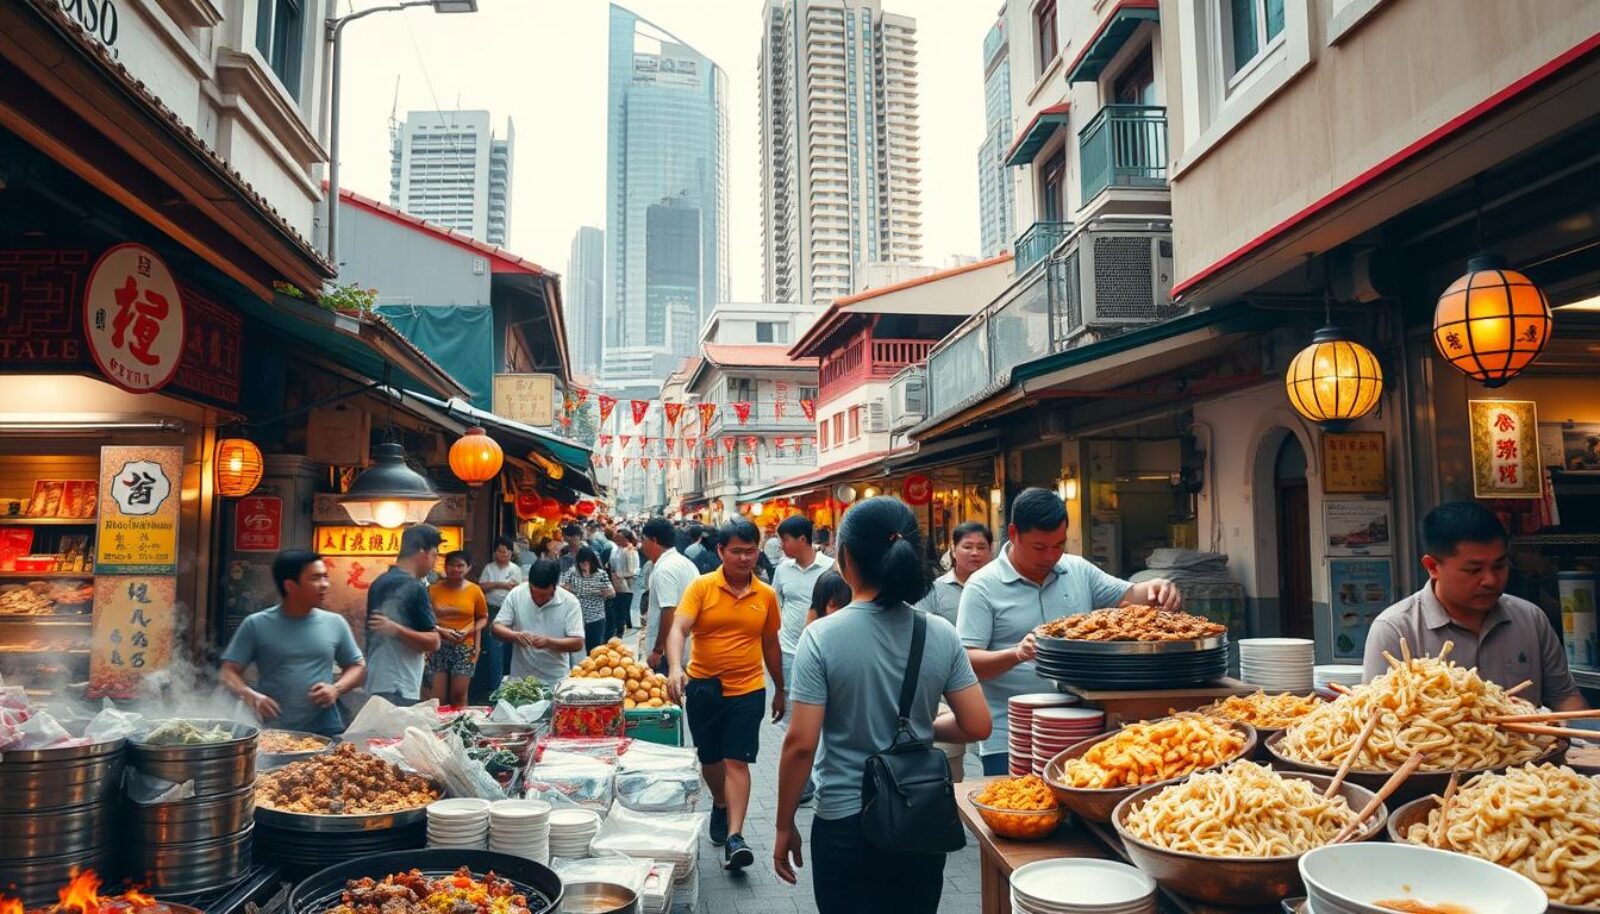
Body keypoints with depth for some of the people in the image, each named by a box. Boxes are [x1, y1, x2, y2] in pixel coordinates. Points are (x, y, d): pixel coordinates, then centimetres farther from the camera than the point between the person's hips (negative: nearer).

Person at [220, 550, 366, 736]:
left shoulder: (335, 623, 6)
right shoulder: (256, 625, 1)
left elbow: (358, 667, 15)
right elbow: (229, 672, 2)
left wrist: (336, 689, -5)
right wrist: (250, 696, -17)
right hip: (272, 733, -1)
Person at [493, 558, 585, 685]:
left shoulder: (569, 602, -11)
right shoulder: (516, 594, -6)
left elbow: (578, 643, -13)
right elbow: (496, 628, -2)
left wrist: (548, 642, -28)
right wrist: (515, 636, -23)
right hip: (520, 678, 2)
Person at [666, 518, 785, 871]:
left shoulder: (766, 595, 1)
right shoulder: (701, 586, -7)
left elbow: (770, 645, 12)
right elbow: (678, 629, -18)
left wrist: (780, 690, 18)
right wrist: (675, 668, -35)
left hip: (747, 689, 0)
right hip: (703, 686, 0)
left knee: (737, 761, -7)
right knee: (709, 757, 17)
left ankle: (734, 837, -6)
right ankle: (720, 804, 44)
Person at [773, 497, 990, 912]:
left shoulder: (821, 637, -16)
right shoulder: (942, 635, -7)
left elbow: (801, 743, -15)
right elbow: (977, 726, -3)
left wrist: (785, 826, -3)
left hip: (845, 824, -3)